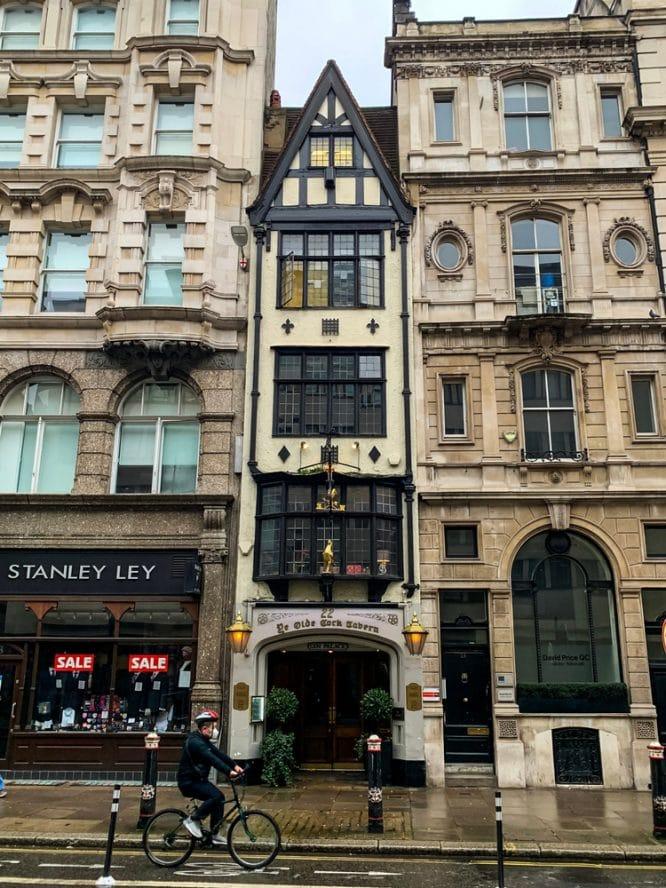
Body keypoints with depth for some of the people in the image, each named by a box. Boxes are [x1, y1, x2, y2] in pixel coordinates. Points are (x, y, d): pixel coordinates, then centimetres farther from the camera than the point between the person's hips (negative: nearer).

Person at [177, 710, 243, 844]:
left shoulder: (204, 741, 10)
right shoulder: (195, 742, -23)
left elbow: (219, 754, 4)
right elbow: (212, 759, -33)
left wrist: (235, 765, -8)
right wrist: (228, 771, -40)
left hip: (198, 779, 10)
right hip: (188, 782, -10)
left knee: (219, 798, 1)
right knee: (215, 796, -24)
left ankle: (215, 834, 9)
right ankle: (193, 821, -10)